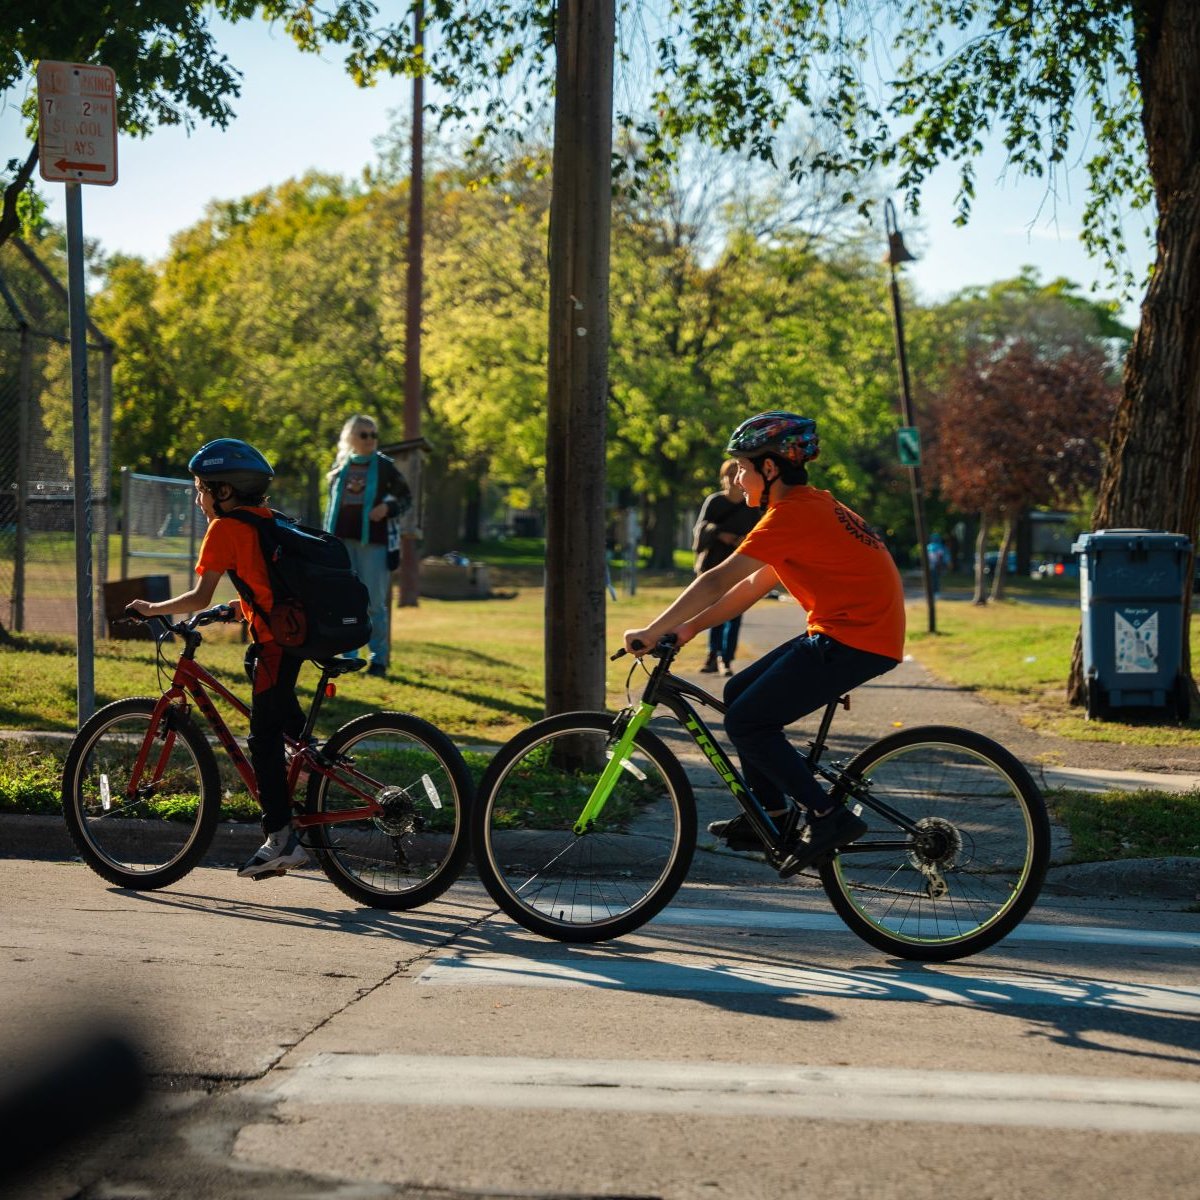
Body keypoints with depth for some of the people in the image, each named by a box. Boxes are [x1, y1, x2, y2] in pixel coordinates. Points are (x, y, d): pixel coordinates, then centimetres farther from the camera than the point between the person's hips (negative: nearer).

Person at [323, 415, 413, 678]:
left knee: (374, 603, -4)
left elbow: (406, 498, 6)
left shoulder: (385, 465, 2)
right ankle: (348, 657, 11)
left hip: (373, 542, -3)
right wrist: (327, 539, 14)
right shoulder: (340, 466, 12)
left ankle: (379, 659, 1)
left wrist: (388, 508, -15)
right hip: (342, 541, 3)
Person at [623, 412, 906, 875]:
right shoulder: (811, 506, 16)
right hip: (844, 631, 10)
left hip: (855, 640, -10)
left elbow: (717, 581, -18)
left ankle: (829, 817, -5)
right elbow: (753, 586, 18)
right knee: (739, 694, 14)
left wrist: (651, 632, -12)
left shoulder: (791, 514, -15)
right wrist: (687, 628, 13)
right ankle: (773, 815, 20)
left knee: (746, 722, -7)